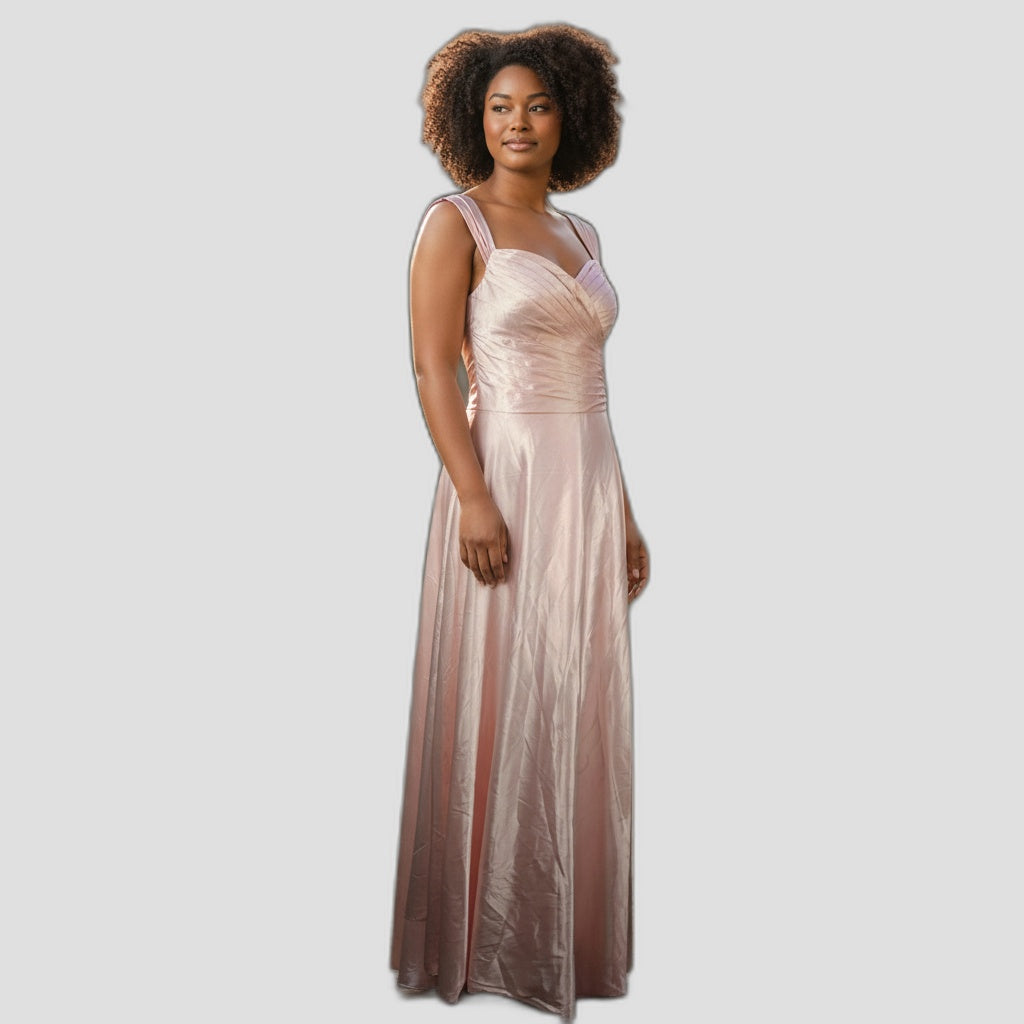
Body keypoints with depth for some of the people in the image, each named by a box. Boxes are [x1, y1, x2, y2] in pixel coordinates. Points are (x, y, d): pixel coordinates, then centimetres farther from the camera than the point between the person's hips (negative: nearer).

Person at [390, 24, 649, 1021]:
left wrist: (623, 514, 14)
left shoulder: (580, 234, 17)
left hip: (586, 488, 7)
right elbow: (432, 370, -10)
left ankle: (566, 931, 29)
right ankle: (487, 939, 19)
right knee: (500, 706, 1)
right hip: (506, 480, -7)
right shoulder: (455, 222, -2)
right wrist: (475, 498, -20)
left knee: (577, 710, 12)